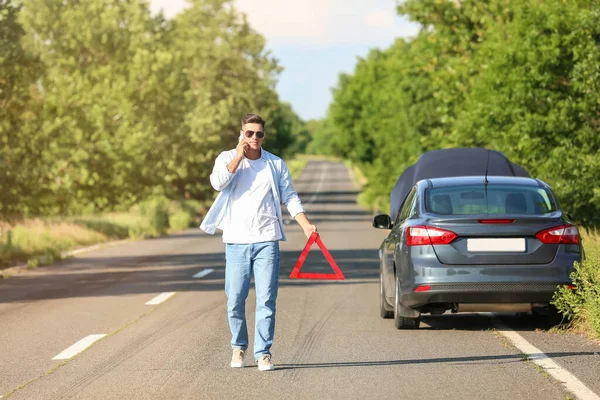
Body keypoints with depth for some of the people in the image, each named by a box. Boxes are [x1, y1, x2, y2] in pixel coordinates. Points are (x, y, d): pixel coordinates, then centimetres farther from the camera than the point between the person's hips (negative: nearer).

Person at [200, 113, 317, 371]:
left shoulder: (276, 164, 9)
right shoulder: (227, 159, 5)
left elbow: (290, 198, 10)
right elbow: (218, 183, -14)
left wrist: (306, 225, -2)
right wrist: (239, 156, -11)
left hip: (267, 241, 0)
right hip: (236, 242, 0)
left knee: (266, 299, -6)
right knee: (235, 299, 1)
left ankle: (263, 352, -2)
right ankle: (238, 346, 20)